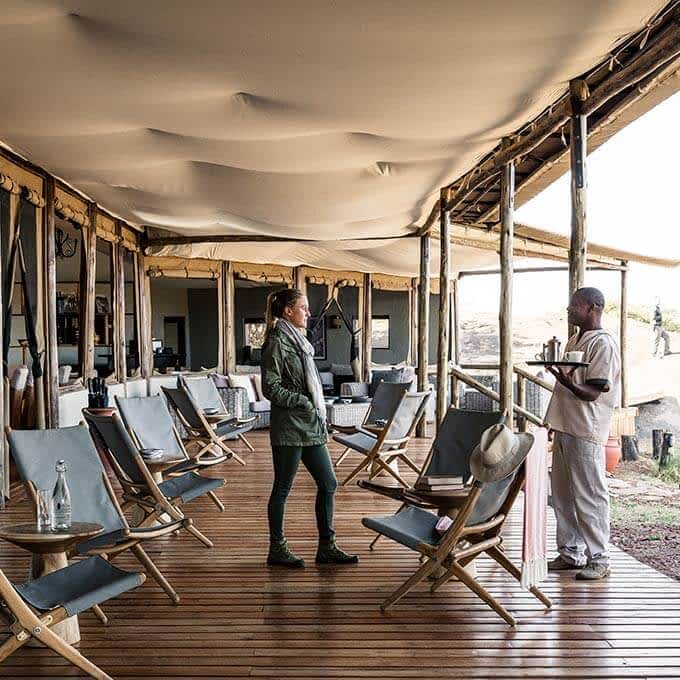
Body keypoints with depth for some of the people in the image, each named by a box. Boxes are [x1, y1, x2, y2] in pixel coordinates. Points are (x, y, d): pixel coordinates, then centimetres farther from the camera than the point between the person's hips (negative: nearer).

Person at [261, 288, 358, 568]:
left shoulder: (300, 342, 15)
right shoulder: (277, 343, -11)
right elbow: (271, 388, -16)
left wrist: (320, 417, 16)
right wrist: (303, 402, -18)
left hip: (311, 427, 9)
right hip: (288, 428, -9)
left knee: (328, 483, 9)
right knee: (282, 489, 4)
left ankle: (327, 547, 19)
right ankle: (277, 549, 18)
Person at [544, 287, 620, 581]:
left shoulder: (603, 344, -12)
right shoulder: (574, 341, 16)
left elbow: (592, 392, -18)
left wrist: (567, 382, -35)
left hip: (586, 433, -9)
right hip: (564, 429, 9)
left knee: (590, 496, -2)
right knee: (563, 496, 13)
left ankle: (599, 559, 9)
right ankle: (570, 553, 24)